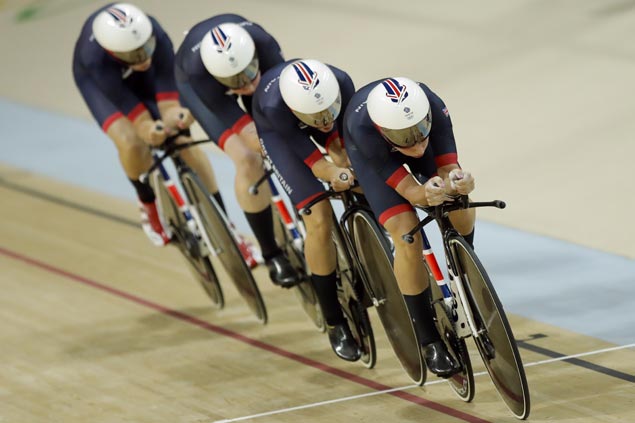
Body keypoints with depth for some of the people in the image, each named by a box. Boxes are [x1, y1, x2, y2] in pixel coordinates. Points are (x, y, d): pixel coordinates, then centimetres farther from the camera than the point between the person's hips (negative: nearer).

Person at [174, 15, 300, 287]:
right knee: (247, 161, -21)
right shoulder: (199, 73, -43)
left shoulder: (263, 45, -42)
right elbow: (250, 135, -42)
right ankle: (271, 256, -5)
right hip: (195, 82, -3)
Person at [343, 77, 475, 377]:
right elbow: (410, 191, -39)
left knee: (462, 213, -19)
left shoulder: (433, 107, -38)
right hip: (371, 150, -3)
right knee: (407, 236, -20)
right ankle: (429, 342, -5)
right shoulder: (363, 129, -43)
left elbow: (449, 170, -32)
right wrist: (427, 194, -61)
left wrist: (457, 183, -55)